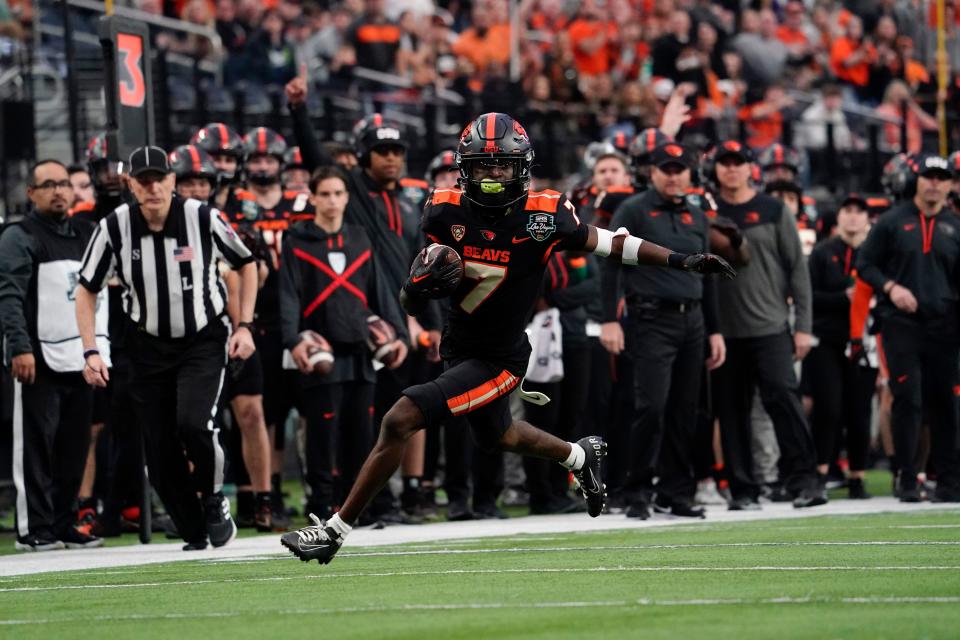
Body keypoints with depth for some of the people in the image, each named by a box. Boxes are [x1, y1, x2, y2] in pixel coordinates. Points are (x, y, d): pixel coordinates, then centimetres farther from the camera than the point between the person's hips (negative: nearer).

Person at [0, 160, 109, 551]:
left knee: (74, 446, 7)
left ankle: (64, 524, 15)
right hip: (39, 359, -7)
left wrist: (100, 349, 16)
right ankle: (34, 529, -2)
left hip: (79, 358, 7)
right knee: (36, 445, -5)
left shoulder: (85, 236, 18)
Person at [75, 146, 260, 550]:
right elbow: (86, 290, 1)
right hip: (149, 346, 2)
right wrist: (90, 353, -7)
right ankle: (194, 533, 17)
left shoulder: (203, 219, -14)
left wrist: (245, 326, -3)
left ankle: (214, 500, 2)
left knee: (192, 423, -25)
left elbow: (246, 265, 3)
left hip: (204, 341, -2)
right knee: (161, 454, -1)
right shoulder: (114, 227, -11)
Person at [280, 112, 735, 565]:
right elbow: (409, 305, -4)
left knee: (399, 421, -18)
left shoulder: (542, 217, -17)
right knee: (498, 437, 30)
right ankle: (582, 456, 60)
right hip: (459, 349, 5)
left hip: (498, 361, -5)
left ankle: (336, 530, -7)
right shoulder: (447, 213, -10)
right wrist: (422, 285, -28)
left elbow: (611, 243, -5)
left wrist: (682, 261, -7)